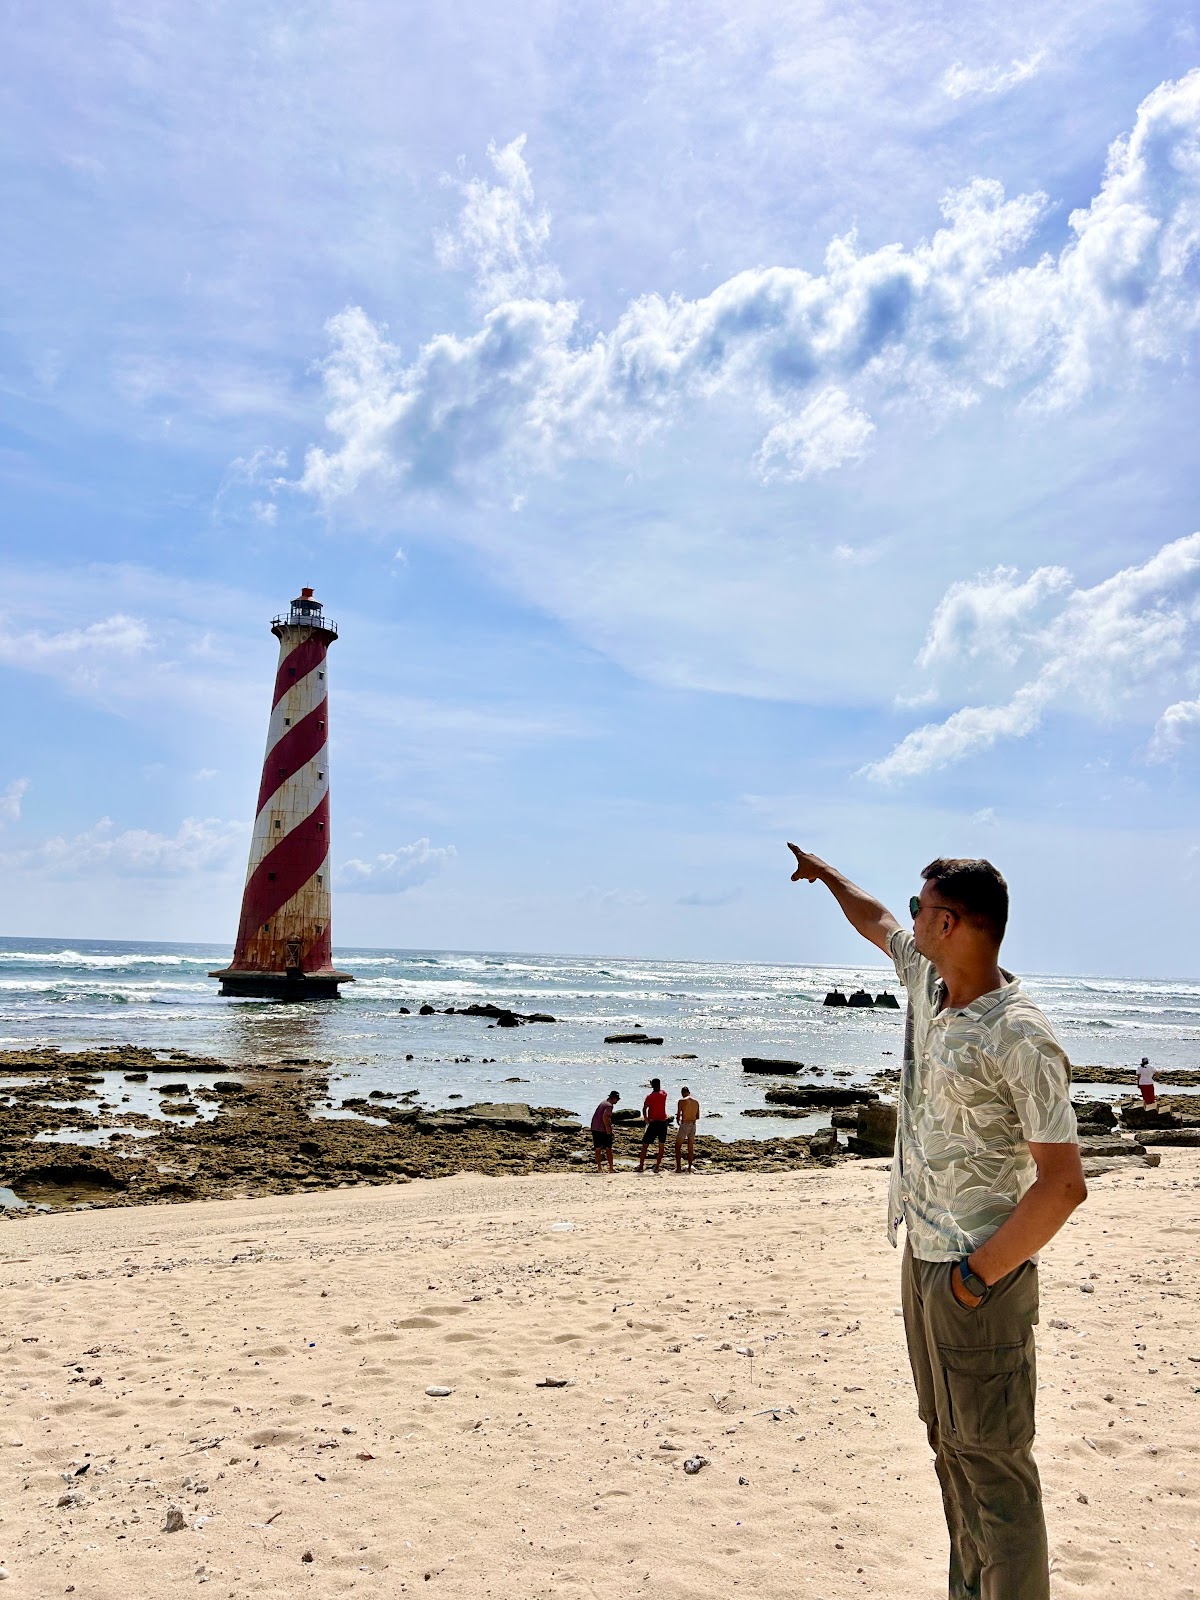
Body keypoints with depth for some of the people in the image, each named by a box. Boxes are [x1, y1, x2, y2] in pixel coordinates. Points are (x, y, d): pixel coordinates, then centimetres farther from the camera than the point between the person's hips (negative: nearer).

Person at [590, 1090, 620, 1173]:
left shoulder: (603, 1102, 14)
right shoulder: (609, 1105, -13)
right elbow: (604, 1116, -28)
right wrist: (607, 1127, -21)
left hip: (594, 1129, 8)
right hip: (603, 1130, -8)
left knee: (597, 1149, 11)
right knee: (608, 1149, 4)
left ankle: (599, 1167, 14)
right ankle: (611, 1167, 7)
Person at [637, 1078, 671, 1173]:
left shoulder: (650, 1096, -7)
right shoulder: (663, 1093, 4)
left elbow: (644, 1109, -14)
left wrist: (646, 1119, -2)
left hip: (653, 1122, -3)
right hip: (663, 1122, 3)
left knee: (645, 1145, 5)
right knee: (661, 1146, 9)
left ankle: (641, 1166, 4)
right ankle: (657, 1166, 6)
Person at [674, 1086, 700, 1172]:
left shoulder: (682, 1100, -8)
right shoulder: (696, 1101, 7)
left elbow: (678, 1115, -10)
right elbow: (698, 1117, 12)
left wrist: (678, 1121, 10)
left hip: (684, 1125, -5)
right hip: (693, 1125, 5)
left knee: (678, 1146, 6)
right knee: (691, 1147, 13)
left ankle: (678, 1167, 0)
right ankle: (689, 1167, 14)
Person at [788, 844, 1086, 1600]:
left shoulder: (1020, 1039, -22)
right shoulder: (929, 981, 2)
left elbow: (1064, 1184, -23)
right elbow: (875, 920, 22)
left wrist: (978, 1276, -18)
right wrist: (823, 871, 38)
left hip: (978, 1273, -8)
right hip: (923, 1254, 9)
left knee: (993, 1461, 0)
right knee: (951, 1445, 18)